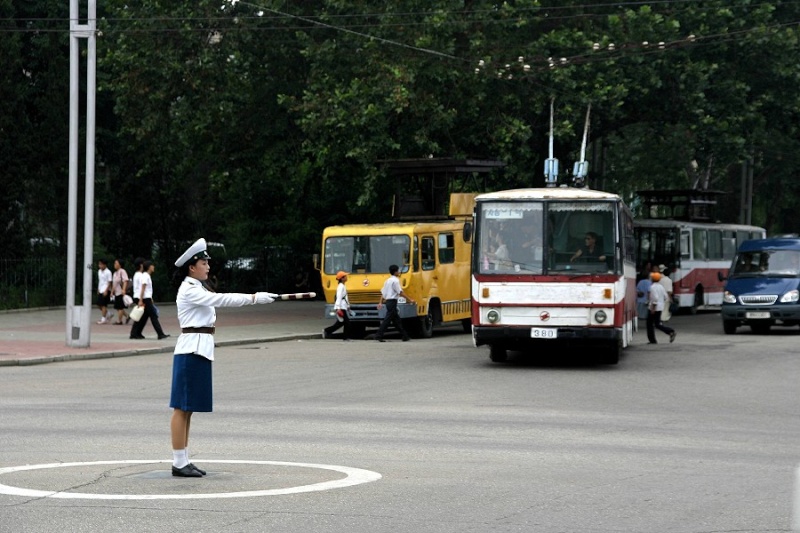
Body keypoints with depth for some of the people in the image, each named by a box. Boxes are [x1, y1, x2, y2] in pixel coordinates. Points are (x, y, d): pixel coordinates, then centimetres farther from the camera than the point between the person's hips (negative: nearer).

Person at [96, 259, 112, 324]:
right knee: (99, 304, 7)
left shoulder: (108, 272, -12)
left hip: (105, 291, -8)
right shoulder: (99, 271, 11)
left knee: (104, 305, -6)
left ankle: (103, 319, 0)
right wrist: (98, 289, 17)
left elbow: (109, 282, -13)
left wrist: (106, 291, -18)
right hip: (100, 290, 8)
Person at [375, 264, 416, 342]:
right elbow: (400, 292, -16)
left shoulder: (388, 281, 16)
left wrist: (381, 302, 17)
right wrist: (410, 300, -12)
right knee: (387, 320, -10)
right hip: (393, 301, -10)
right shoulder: (395, 280, -11)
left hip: (388, 301, 10)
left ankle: (404, 336, 16)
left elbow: (383, 292, 16)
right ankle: (379, 336, -13)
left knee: (397, 320, 12)